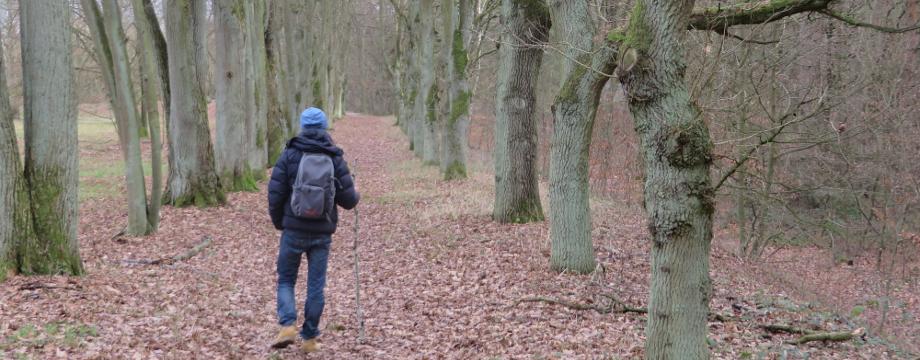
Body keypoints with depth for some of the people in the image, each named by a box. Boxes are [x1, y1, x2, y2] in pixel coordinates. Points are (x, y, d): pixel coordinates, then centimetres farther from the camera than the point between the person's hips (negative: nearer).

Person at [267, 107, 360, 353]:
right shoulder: (335, 158, -1)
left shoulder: (289, 154, -5)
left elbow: (275, 193, -7)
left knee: (286, 280, 13)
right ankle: (310, 339, 14)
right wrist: (356, 196, 20)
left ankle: (287, 326, -5)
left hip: (293, 231, -1)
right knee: (316, 286, 9)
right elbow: (348, 200, -3)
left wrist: (278, 222, 9)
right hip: (322, 233, 1)